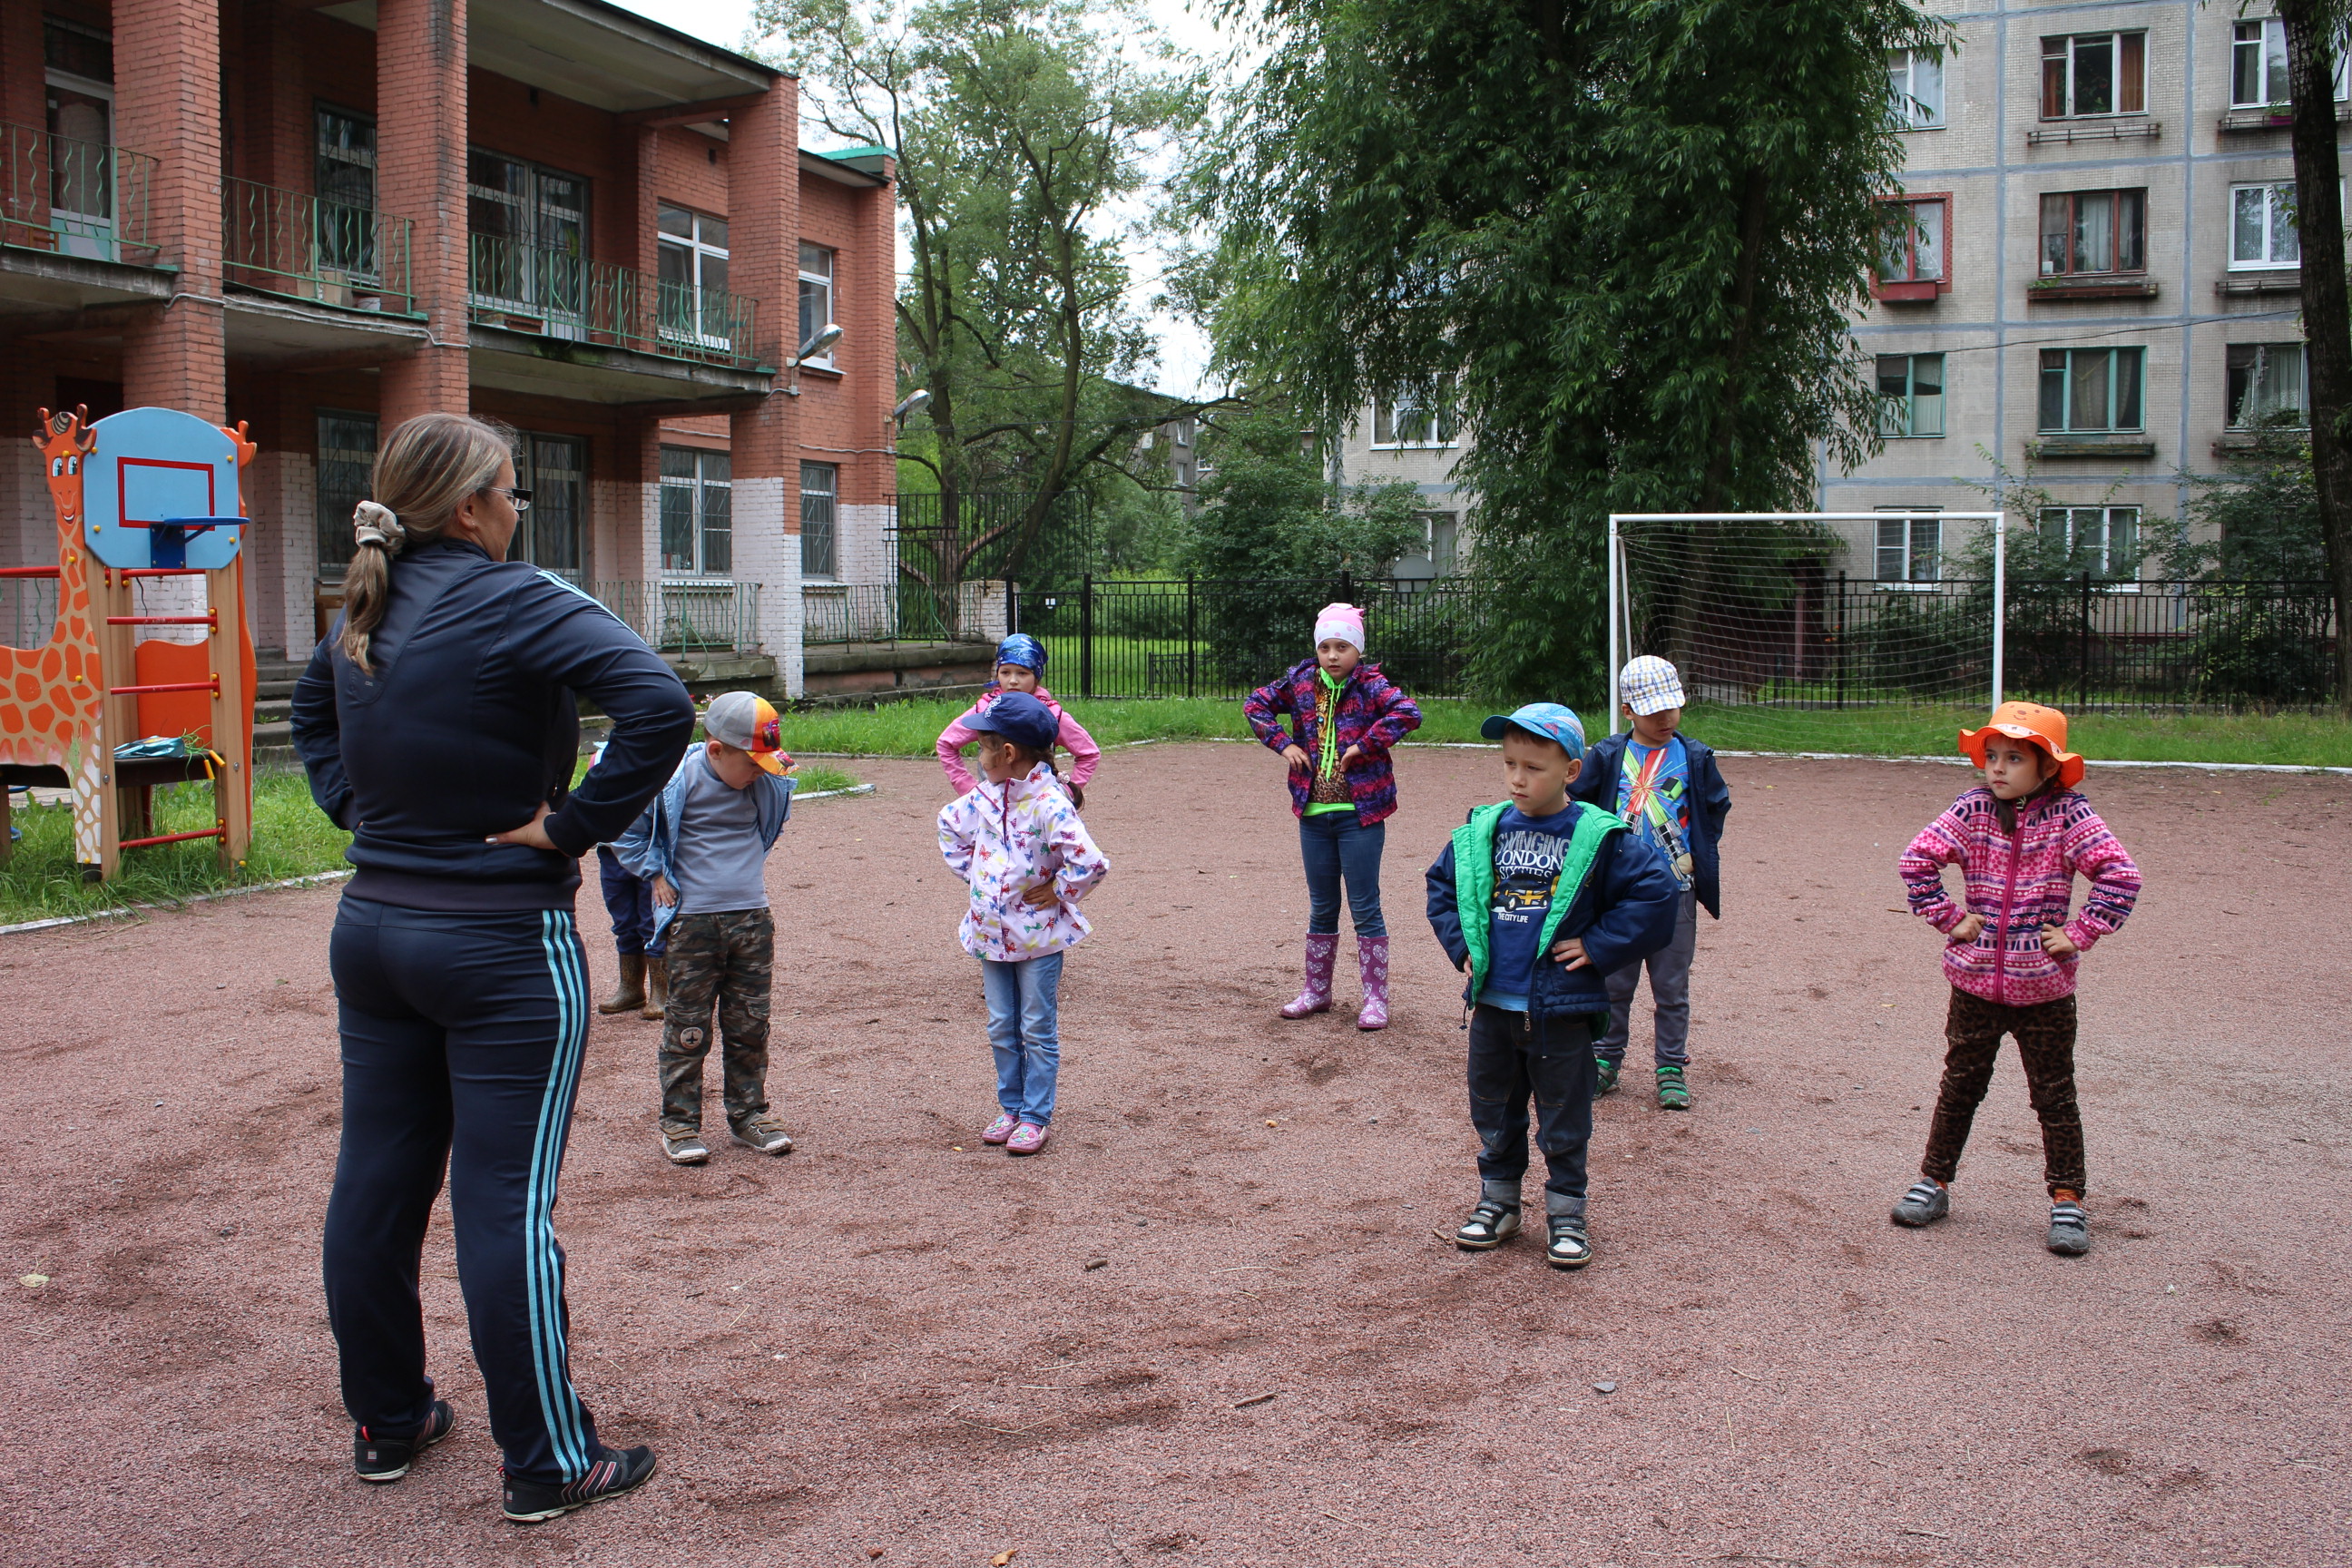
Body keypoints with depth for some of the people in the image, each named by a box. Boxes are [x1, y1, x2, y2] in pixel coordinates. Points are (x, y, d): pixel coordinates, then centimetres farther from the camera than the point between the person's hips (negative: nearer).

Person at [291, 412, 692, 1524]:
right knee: (506, 1203, -1)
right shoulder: (513, 604, -17)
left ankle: (387, 1423, 31)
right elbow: (659, 705, -29)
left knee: (375, 1184, 15)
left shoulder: (361, 613, 7)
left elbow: (310, 713, 28)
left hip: (373, 929, 8)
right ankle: (548, 1465, 10)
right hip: (503, 946, -7)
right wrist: (575, 825, -19)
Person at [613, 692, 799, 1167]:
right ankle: (679, 1122, 11)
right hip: (691, 923, -4)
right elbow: (625, 829, -1)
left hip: (753, 920, 4)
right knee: (688, 1027, 2)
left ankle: (748, 1113, 21)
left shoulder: (766, 783, 0)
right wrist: (656, 874, -3)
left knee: (750, 1024, 9)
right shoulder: (674, 780, -13)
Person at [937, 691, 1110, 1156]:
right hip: (991, 932, 7)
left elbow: (1090, 863, -29)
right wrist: (969, 872, 12)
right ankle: (1011, 1109, 27)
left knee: (1038, 1031, 5)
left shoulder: (1049, 805, -22)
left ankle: (1037, 1118, 13)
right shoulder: (983, 798, 1)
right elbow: (950, 826, 22)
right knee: (1002, 1030, 15)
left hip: (1038, 937, -7)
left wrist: (1057, 894, -16)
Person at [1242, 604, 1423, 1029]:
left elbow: (1409, 713, -25)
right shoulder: (1300, 682, 4)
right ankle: (1317, 992, 26)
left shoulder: (1370, 686, -10)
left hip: (1360, 814, -5)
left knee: (1365, 908, 1)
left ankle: (1375, 998, 10)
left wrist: (1365, 745, -22)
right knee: (1321, 908, 15)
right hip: (1314, 813, 5)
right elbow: (1256, 703, 14)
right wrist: (1283, 743, 1)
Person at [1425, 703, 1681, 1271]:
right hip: (1492, 1004, 4)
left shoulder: (1599, 838, -10)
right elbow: (1442, 885, 17)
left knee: (1564, 1121, 8)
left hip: (1561, 1010, -4)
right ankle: (1498, 1202, 32)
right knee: (1493, 1112, 16)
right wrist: (1461, 943, 5)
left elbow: (1656, 893, -10)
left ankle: (1566, 1215, 23)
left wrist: (1597, 947, -11)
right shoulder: (1481, 832, 2)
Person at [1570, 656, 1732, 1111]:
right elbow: (1576, 803, 6)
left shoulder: (1695, 758, 1)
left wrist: (1699, 856, 2)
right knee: (1613, 983, 9)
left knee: (1672, 988, 6)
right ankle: (1605, 1062, 20)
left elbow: (1716, 809, 10)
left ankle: (1672, 1070, 15)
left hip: (1674, 891, 0)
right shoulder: (1607, 756, -1)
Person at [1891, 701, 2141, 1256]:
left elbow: (2120, 874, -14)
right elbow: (1918, 860, -5)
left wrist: (2080, 933, -15)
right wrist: (1948, 919, -8)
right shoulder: (1972, 809, -5)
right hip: (1975, 982, 2)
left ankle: (2067, 1200, 18)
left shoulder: (2067, 814, -10)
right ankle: (1934, 1182, 25)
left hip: (2044, 987, -2)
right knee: (1960, 1087, 14)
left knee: (2055, 1096, 7)